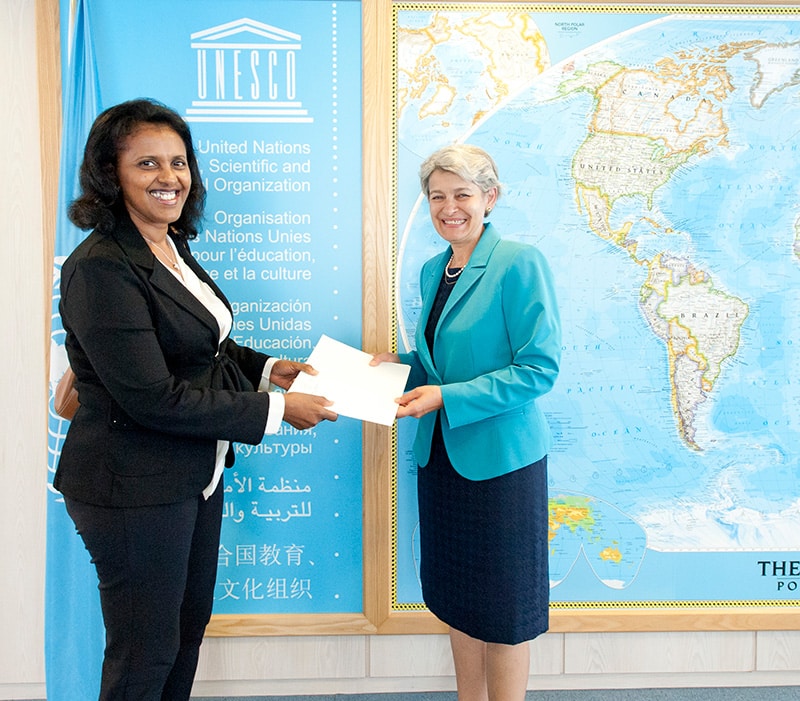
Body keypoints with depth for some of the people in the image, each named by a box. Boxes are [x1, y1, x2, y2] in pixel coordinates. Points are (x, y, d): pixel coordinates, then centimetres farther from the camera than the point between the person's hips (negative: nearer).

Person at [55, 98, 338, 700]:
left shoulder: (173, 248, 7)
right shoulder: (100, 268, -22)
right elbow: (153, 397, -26)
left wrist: (270, 368, 1)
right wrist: (276, 412, -21)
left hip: (194, 471, 9)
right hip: (134, 488, -9)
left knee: (191, 622, 23)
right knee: (146, 652, 10)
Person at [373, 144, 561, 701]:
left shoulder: (520, 263, -13)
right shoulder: (433, 270, 10)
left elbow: (539, 367, -18)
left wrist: (447, 397, -23)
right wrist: (400, 363, 1)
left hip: (501, 459, -7)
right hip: (441, 454, 7)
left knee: (503, 606, 8)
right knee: (456, 593, 19)